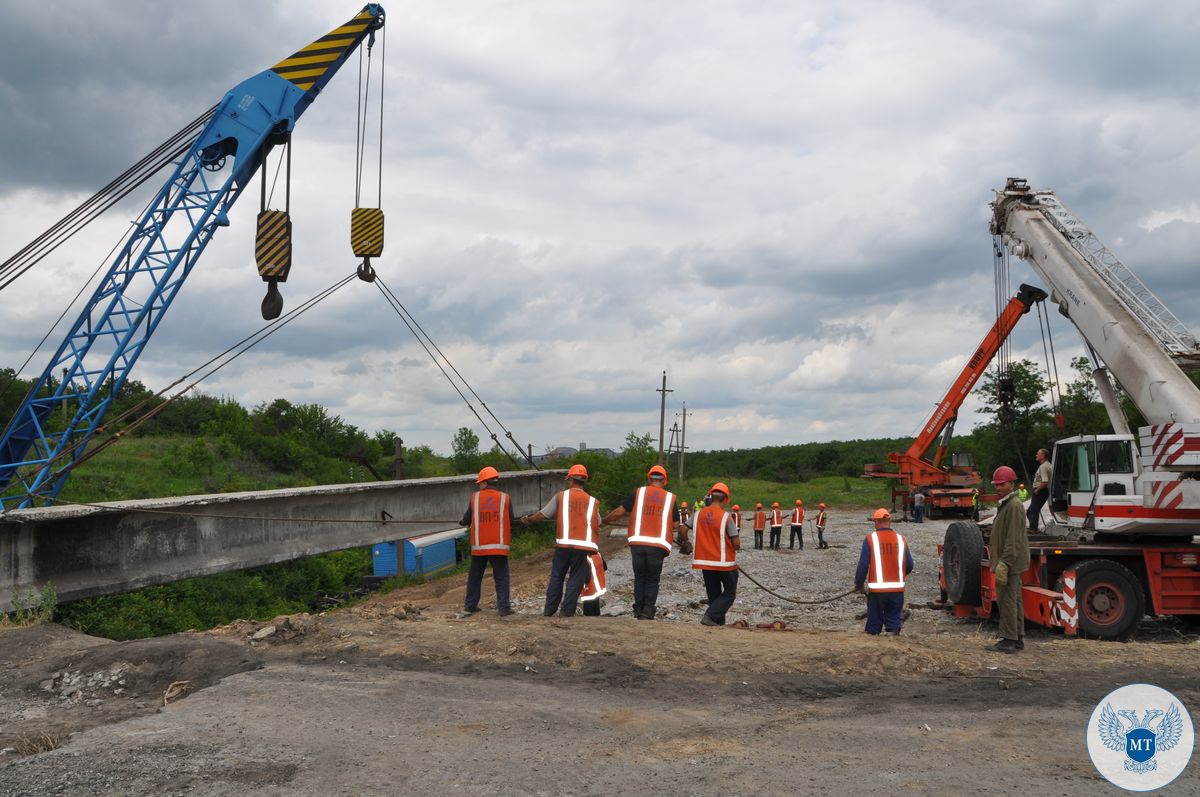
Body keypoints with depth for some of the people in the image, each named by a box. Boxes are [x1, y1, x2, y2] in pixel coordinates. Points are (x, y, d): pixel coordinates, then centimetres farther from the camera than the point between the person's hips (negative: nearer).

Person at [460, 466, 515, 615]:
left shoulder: (475, 498, -2)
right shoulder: (505, 498, -4)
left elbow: (466, 520, 2)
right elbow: (511, 521, 0)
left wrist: (466, 522, 25)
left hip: (479, 546, 1)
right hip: (499, 545, -1)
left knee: (475, 576, 15)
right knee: (501, 578, 2)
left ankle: (470, 605, 20)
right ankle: (504, 607, -5)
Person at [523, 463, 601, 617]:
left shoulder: (561, 496, 3)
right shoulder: (593, 502, 6)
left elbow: (542, 514, 5)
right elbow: (597, 525, 11)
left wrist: (528, 519, 22)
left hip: (563, 544, 0)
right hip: (583, 546, 0)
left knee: (557, 577, 13)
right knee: (575, 579, 6)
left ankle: (549, 610, 16)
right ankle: (567, 611, 4)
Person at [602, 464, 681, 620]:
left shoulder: (638, 493, 5)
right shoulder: (670, 498, 7)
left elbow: (620, 511, 3)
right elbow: (676, 525, 8)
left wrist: (605, 519, 18)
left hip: (638, 543, 1)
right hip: (658, 545, 0)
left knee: (640, 577, 14)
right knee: (652, 580, 9)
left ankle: (638, 610, 15)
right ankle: (648, 611, 1)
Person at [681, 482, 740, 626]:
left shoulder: (699, 514, -2)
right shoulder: (726, 517, -14)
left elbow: (684, 530, 2)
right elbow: (736, 542, -16)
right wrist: (737, 547, 8)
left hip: (705, 562, 5)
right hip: (724, 562, -4)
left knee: (714, 594, 17)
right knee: (729, 593, 8)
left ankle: (719, 622, 18)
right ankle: (710, 616, -8)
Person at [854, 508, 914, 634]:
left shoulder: (870, 539, -7)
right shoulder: (900, 539, 4)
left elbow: (863, 565, -8)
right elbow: (909, 565, 7)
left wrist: (858, 584, 6)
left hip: (877, 588, -2)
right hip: (897, 588, 3)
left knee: (874, 621, 8)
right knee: (894, 620, 8)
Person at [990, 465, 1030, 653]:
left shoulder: (1014, 505, -15)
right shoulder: (1005, 504, 18)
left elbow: (1013, 538, -22)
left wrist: (1004, 563, -24)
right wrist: (999, 561, 22)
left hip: (1010, 562, -11)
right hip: (1011, 563, 11)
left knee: (1006, 599, -9)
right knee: (1014, 600, 14)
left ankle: (1009, 640, -6)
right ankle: (1017, 639, 20)